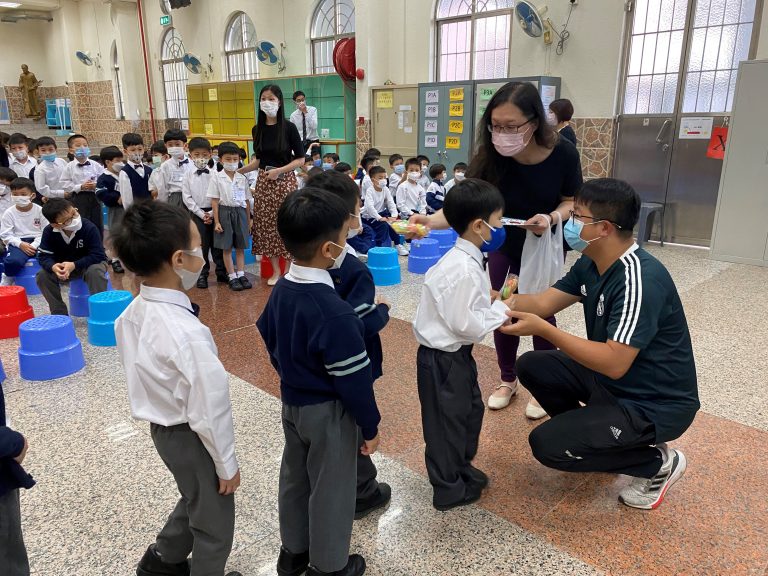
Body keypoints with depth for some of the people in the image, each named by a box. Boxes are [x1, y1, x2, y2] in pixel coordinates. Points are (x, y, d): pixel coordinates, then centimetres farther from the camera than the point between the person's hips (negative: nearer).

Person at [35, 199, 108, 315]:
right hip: (63, 266, 4)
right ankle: (59, 313, -5)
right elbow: (43, 255, -15)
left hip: (91, 263, -4)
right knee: (42, 275, -20)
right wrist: (53, 266, -39)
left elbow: (97, 255, -27)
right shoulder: (49, 231, -17)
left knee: (96, 272, -38)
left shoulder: (89, 228, -27)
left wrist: (74, 265, -39)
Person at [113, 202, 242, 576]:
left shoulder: (134, 312, -7)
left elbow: (139, 370, 6)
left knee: (195, 502, 32)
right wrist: (226, 464, -12)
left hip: (163, 428, 9)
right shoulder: (186, 333, -34)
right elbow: (209, 410, -26)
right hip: (191, 437, -9)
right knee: (214, 522, 17)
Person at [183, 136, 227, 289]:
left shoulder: (215, 175, -1)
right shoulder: (188, 176, 1)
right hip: (197, 214, 0)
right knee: (201, 245, 4)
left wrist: (211, 213, -11)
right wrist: (202, 214, -9)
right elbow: (187, 198, -2)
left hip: (214, 213, 0)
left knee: (217, 243, 7)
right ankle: (202, 274, 13)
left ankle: (221, 272, 18)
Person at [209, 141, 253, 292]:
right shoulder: (216, 178, -3)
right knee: (226, 247, 3)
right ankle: (232, 277, 10)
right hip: (225, 212, -2)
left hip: (240, 212, 3)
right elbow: (214, 201, -5)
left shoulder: (242, 178, 5)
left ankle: (241, 274, 15)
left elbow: (246, 201, 10)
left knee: (240, 246, 7)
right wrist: (216, 221, -9)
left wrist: (249, 220, 10)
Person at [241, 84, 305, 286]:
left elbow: (300, 159, -6)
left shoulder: (289, 127, -7)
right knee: (267, 225, 7)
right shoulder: (258, 129, 7)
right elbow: (258, 160, 14)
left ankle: (288, 270, 14)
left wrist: (279, 171, -16)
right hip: (263, 182, 5)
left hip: (285, 181, -4)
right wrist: (238, 171, 6)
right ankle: (275, 270, 20)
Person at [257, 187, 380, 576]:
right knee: (330, 488, 13)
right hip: (328, 412, -8)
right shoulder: (334, 313, -31)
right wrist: (370, 426, -10)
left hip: (291, 403, 8)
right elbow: (353, 380, -23)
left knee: (295, 476, 24)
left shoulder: (280, 291, -5)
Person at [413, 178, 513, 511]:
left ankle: (462, 467, 46)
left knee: (471, 410, 25)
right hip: (443, 358, -10)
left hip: (456, 352, 10)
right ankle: (449, 490, 28)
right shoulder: (464, 270, -29)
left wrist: (493, 304, -1)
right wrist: (500, 311, -13)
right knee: (447, 421, 8)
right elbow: (466, 324, -27)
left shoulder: (465, 259, 3)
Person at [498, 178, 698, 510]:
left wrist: (542, 329, -34)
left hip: (656, 403, -9)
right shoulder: (590, 264, -2)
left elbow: (614, 363, -34)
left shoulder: (640, 279, -30)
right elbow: (543, 303, -1)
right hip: (612, 378, 9)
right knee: (533, 367, 5)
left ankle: (659, 463, 3)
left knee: (547, 445, -15)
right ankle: (594, 437, 16)